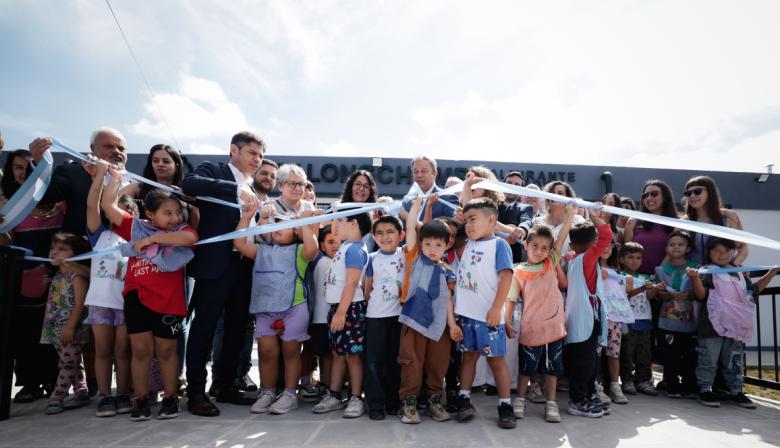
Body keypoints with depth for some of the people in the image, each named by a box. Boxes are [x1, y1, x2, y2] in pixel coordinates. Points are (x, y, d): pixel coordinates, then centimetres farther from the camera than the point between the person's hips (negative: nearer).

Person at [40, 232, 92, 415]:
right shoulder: (57, 277, 14)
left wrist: (70, 326, -22)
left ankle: (57, 397, 0)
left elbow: (80, 304, -18)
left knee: (68, 362, -3)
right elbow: (52, 303, 19)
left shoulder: (77, 276, -12)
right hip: (56, 329, 9)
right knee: (73, 362, 14)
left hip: (72, 329, -9)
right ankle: (81, 393, 21)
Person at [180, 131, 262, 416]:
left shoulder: (253, 188, 18)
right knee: (204, 328, 0)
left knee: (237, 328, 11)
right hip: (215, 264, -6)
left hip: (243, 266, 7)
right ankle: (196, 393, 11)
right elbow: (189, 184, -22)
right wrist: (238, 189, -27)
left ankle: (227, 386, 25)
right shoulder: (213, 171, 0)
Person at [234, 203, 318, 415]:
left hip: (293, 309, -4)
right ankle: (267, 393, 21)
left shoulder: (298, 251, 2)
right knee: (266, 351, 6)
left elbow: (311, 248, -19)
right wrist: (246, 218, 4)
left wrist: (305, 223, -17)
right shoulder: (262, 250, 16)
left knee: (291, 351, 6)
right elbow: (239, 243, 8)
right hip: (265, 310, 4)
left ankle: (290, 394, 16)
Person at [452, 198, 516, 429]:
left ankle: (505, 405, 11)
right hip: (465, 312, 6)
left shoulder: (499, 244, -6)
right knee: (469, 355, 13)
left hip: (487, 314, -5)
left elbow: (506, 276, -14)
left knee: (495, 358, 3)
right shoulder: (469, 243, 11)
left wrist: (496, 308, -21)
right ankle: (464, 399, 19)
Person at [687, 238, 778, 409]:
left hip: (736, 326, 6)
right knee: (709, 359, 1)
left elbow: (754, 289, 28)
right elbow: (701, 295, -14)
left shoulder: (739, 273, 15)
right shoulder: (707, 272, -5)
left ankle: (735, 391, 26)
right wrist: (695, 278, -31)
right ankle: (705, 390, 12)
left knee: (734, 361, 15)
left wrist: (771, 273, 22)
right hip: (712, 324, -6)